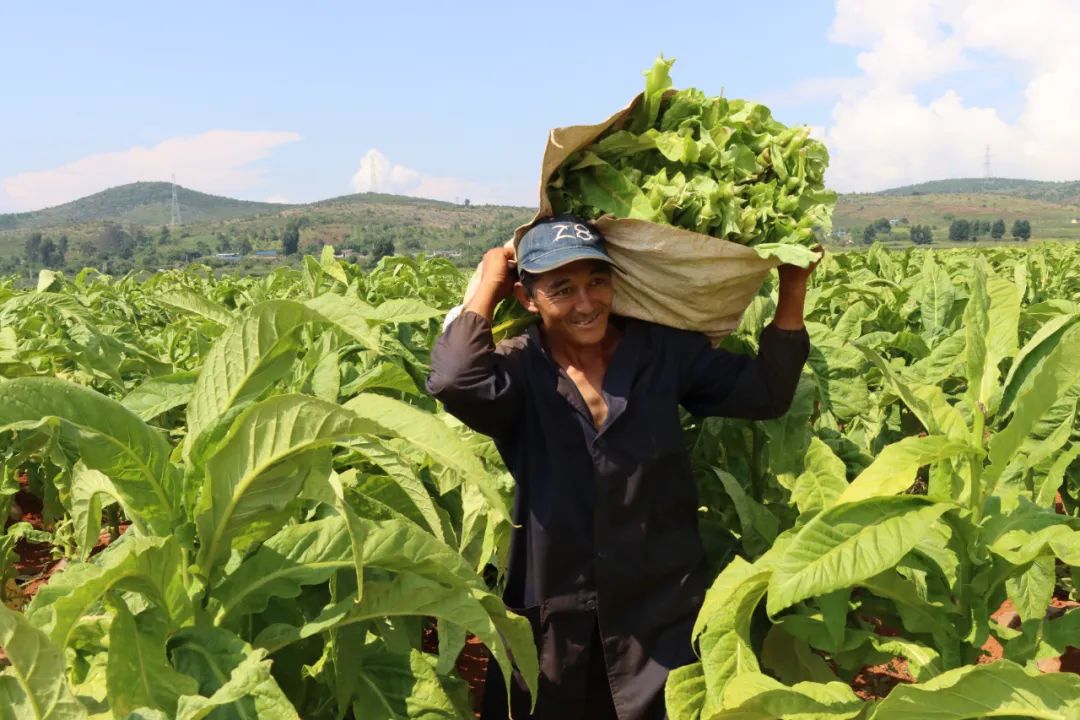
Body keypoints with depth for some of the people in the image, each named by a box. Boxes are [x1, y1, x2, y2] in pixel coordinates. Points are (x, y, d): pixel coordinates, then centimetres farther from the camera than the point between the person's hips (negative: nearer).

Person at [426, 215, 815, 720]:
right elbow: (455, 380, -30)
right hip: (553, 620, -1)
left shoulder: (663, 350, -2)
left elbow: (766, 392, -1)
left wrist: (793, 284, -9)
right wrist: (488, 285, -16)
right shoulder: (519, 370, -9)